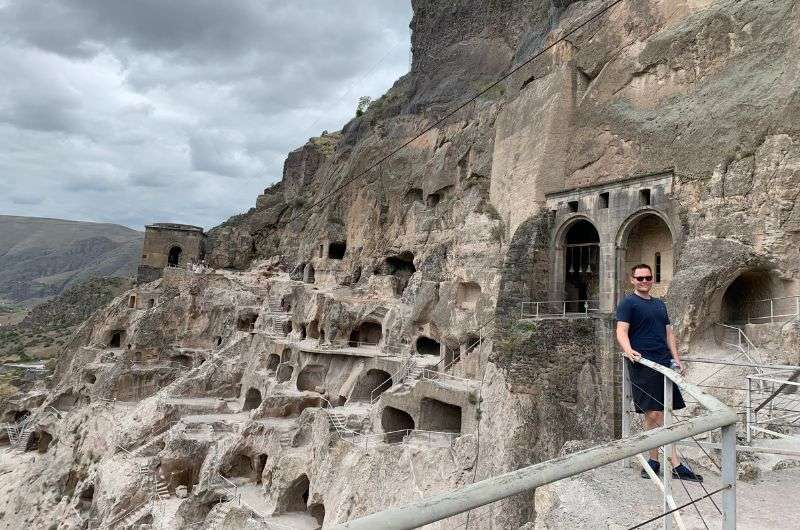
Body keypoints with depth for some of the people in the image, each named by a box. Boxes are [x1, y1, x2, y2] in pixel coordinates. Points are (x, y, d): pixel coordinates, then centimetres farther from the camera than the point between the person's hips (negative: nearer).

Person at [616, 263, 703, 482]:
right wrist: (628, 350, -29)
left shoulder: (659, 304, 21)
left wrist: (676, 359, 14)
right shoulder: (628, 303, 0)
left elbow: (668, 333, 23)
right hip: (643, 364, -7)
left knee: (661, 415, 7)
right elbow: (622, 331, -10)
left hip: (664, 364, 7)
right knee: (653, 414, -8)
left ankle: (655, 460, 14)